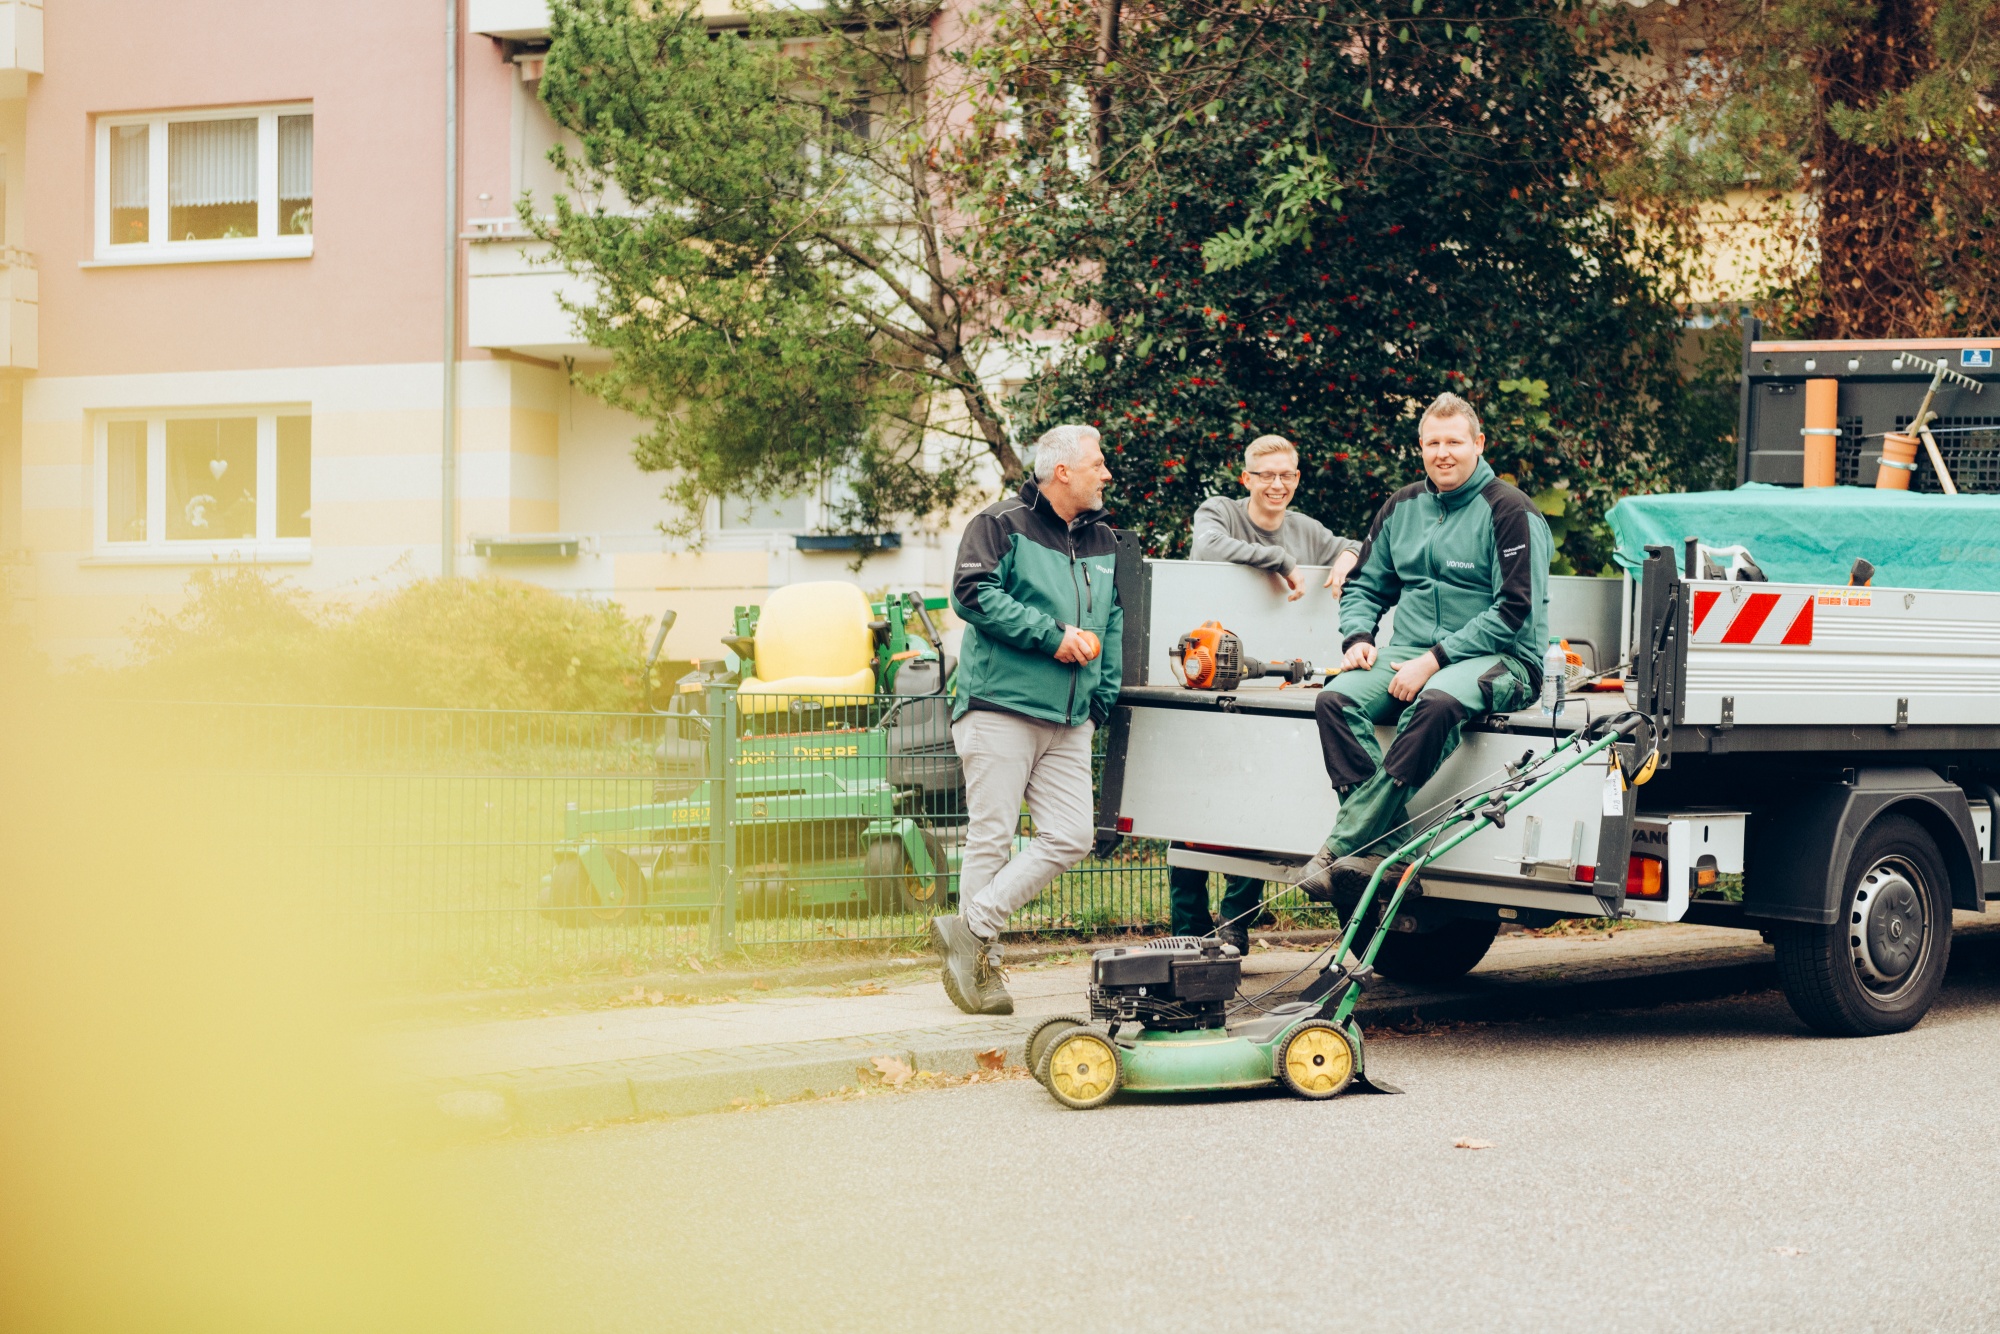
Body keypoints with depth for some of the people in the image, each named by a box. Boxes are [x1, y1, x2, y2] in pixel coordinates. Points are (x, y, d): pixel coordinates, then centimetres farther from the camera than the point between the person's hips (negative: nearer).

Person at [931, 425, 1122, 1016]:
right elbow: (973, 595, -15)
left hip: (1069, 722, 7)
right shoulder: (1001, 524, -4)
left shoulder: (1104, 542, 18)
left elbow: (1115, 622, 24)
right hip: (1001, 707, -6)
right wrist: (1053, 635, -15)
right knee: (991, 839, -4)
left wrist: (1104, 698, 13)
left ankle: (970, 927, 3)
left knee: (1071, 836, -4)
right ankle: (980, 963, 4)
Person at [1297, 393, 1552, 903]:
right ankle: (1379, 848, -35)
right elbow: (1363, 585, 23)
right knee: (1336, 699, -24)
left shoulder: (1510, 512, -5)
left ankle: (1344, 846, -37)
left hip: (1498, 658, -6)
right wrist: (1359, 638, 1)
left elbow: (1513, 612, -13)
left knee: (1435, 703, -39)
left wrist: (1435, 660, -19)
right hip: (1409, 655, 6)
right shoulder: (1403, 507, 14)